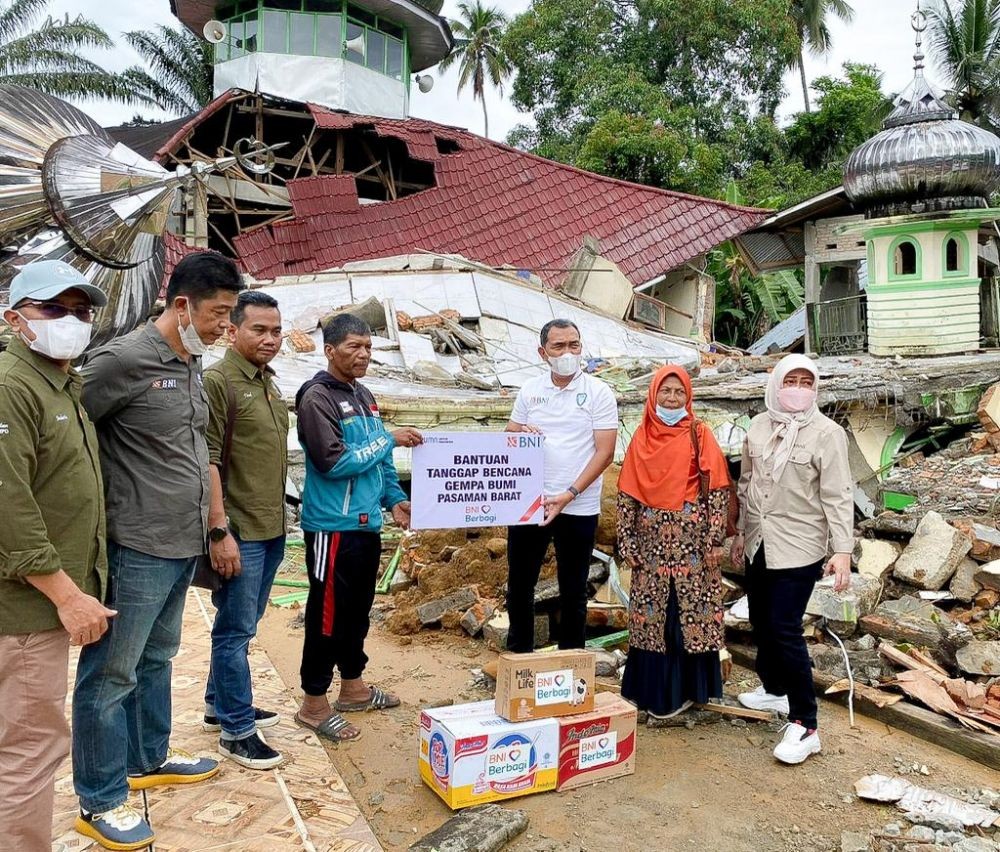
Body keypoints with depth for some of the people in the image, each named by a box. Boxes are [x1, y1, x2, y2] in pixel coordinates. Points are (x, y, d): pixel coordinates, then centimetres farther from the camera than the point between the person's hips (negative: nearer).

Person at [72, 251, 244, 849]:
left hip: (184, 546, 8)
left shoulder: (193, 367, 10)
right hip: (137, 549, -8)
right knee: (111, 675, 6)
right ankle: (100, 802, 21)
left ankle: (150, 759, 39)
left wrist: (216, 523, 21)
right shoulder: (122, 361, -16)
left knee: (157, 659, 22)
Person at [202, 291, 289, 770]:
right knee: (236, 630, 2)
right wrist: (220, 532, -20)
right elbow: (207, 461, -18)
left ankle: (220, 706, 34)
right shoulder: (218, 381, -13)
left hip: (271, 528, 8)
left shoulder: (268, 382, 13)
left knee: (243, 624, 18)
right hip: (240, 532, -8)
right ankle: (238, 731, 13)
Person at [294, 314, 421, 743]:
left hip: (367, 524, 8)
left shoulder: (364, 396, 13)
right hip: (333, 527, -8)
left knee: (359, 609, 18)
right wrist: (390, 439, -15)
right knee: (328, 613, 2)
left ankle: (353, 686, 33)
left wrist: (394, 498, 6)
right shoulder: (317, 398, -13)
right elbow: (333, 463, -21)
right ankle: (314, 703, 16)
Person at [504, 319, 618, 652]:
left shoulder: (599, 393, -4)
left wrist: (568, 495, -17)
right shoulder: (529, 390, 6)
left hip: (578, 509, -3)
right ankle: (518, 655, 29)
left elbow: (604, 452, -8)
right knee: (519, 585, 11)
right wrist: (519, 436, -13)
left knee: (573, 591, 10)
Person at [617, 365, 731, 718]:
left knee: (691, 612, 3)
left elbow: (717, 489, -3)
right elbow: (627, 492, 6)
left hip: (692, 540, -2)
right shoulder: (642, 437, 7)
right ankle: (653, 687, 20)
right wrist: (626, 541, 1)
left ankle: (688, 687, 18)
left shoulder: (700, 434, 1)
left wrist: (715, 540, -8)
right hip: (652, 541, 2)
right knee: (652, 614, 7)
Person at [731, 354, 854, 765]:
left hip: (799, 548, -6)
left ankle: (805, 726, 1)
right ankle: (774, 689, 39)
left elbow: (838, 496, -12)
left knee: (785, 630, -9)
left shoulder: (827, 433, -10)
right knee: (761, 622, 16)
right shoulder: (759, 426, 6)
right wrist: (740, 532, 18)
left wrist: (843, 550, -18)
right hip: (759, 545, 6)